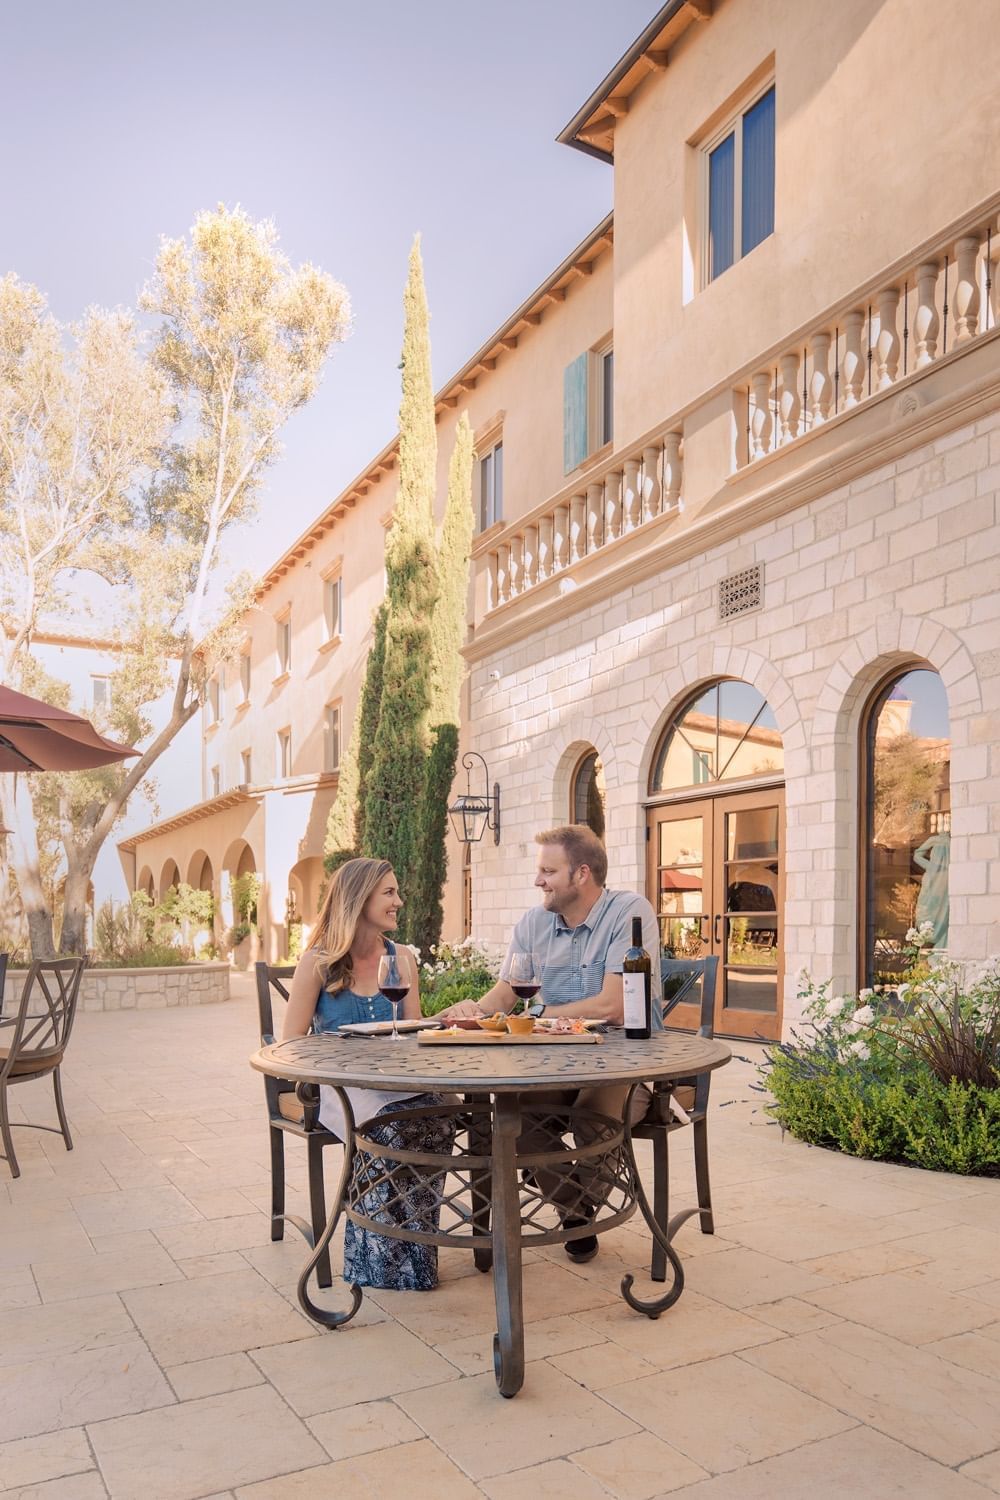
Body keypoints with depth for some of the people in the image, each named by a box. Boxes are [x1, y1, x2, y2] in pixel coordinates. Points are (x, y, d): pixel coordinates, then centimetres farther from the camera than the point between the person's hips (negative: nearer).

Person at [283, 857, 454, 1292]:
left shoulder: (402, 958, 10)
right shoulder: (318, 963, -2)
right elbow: (290, 1045, -2)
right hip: (337, 1087, -3)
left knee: (436, 1117, -29)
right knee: (389, 1127, -34)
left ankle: (412, 1257, -16)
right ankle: (386, 1261, -15)